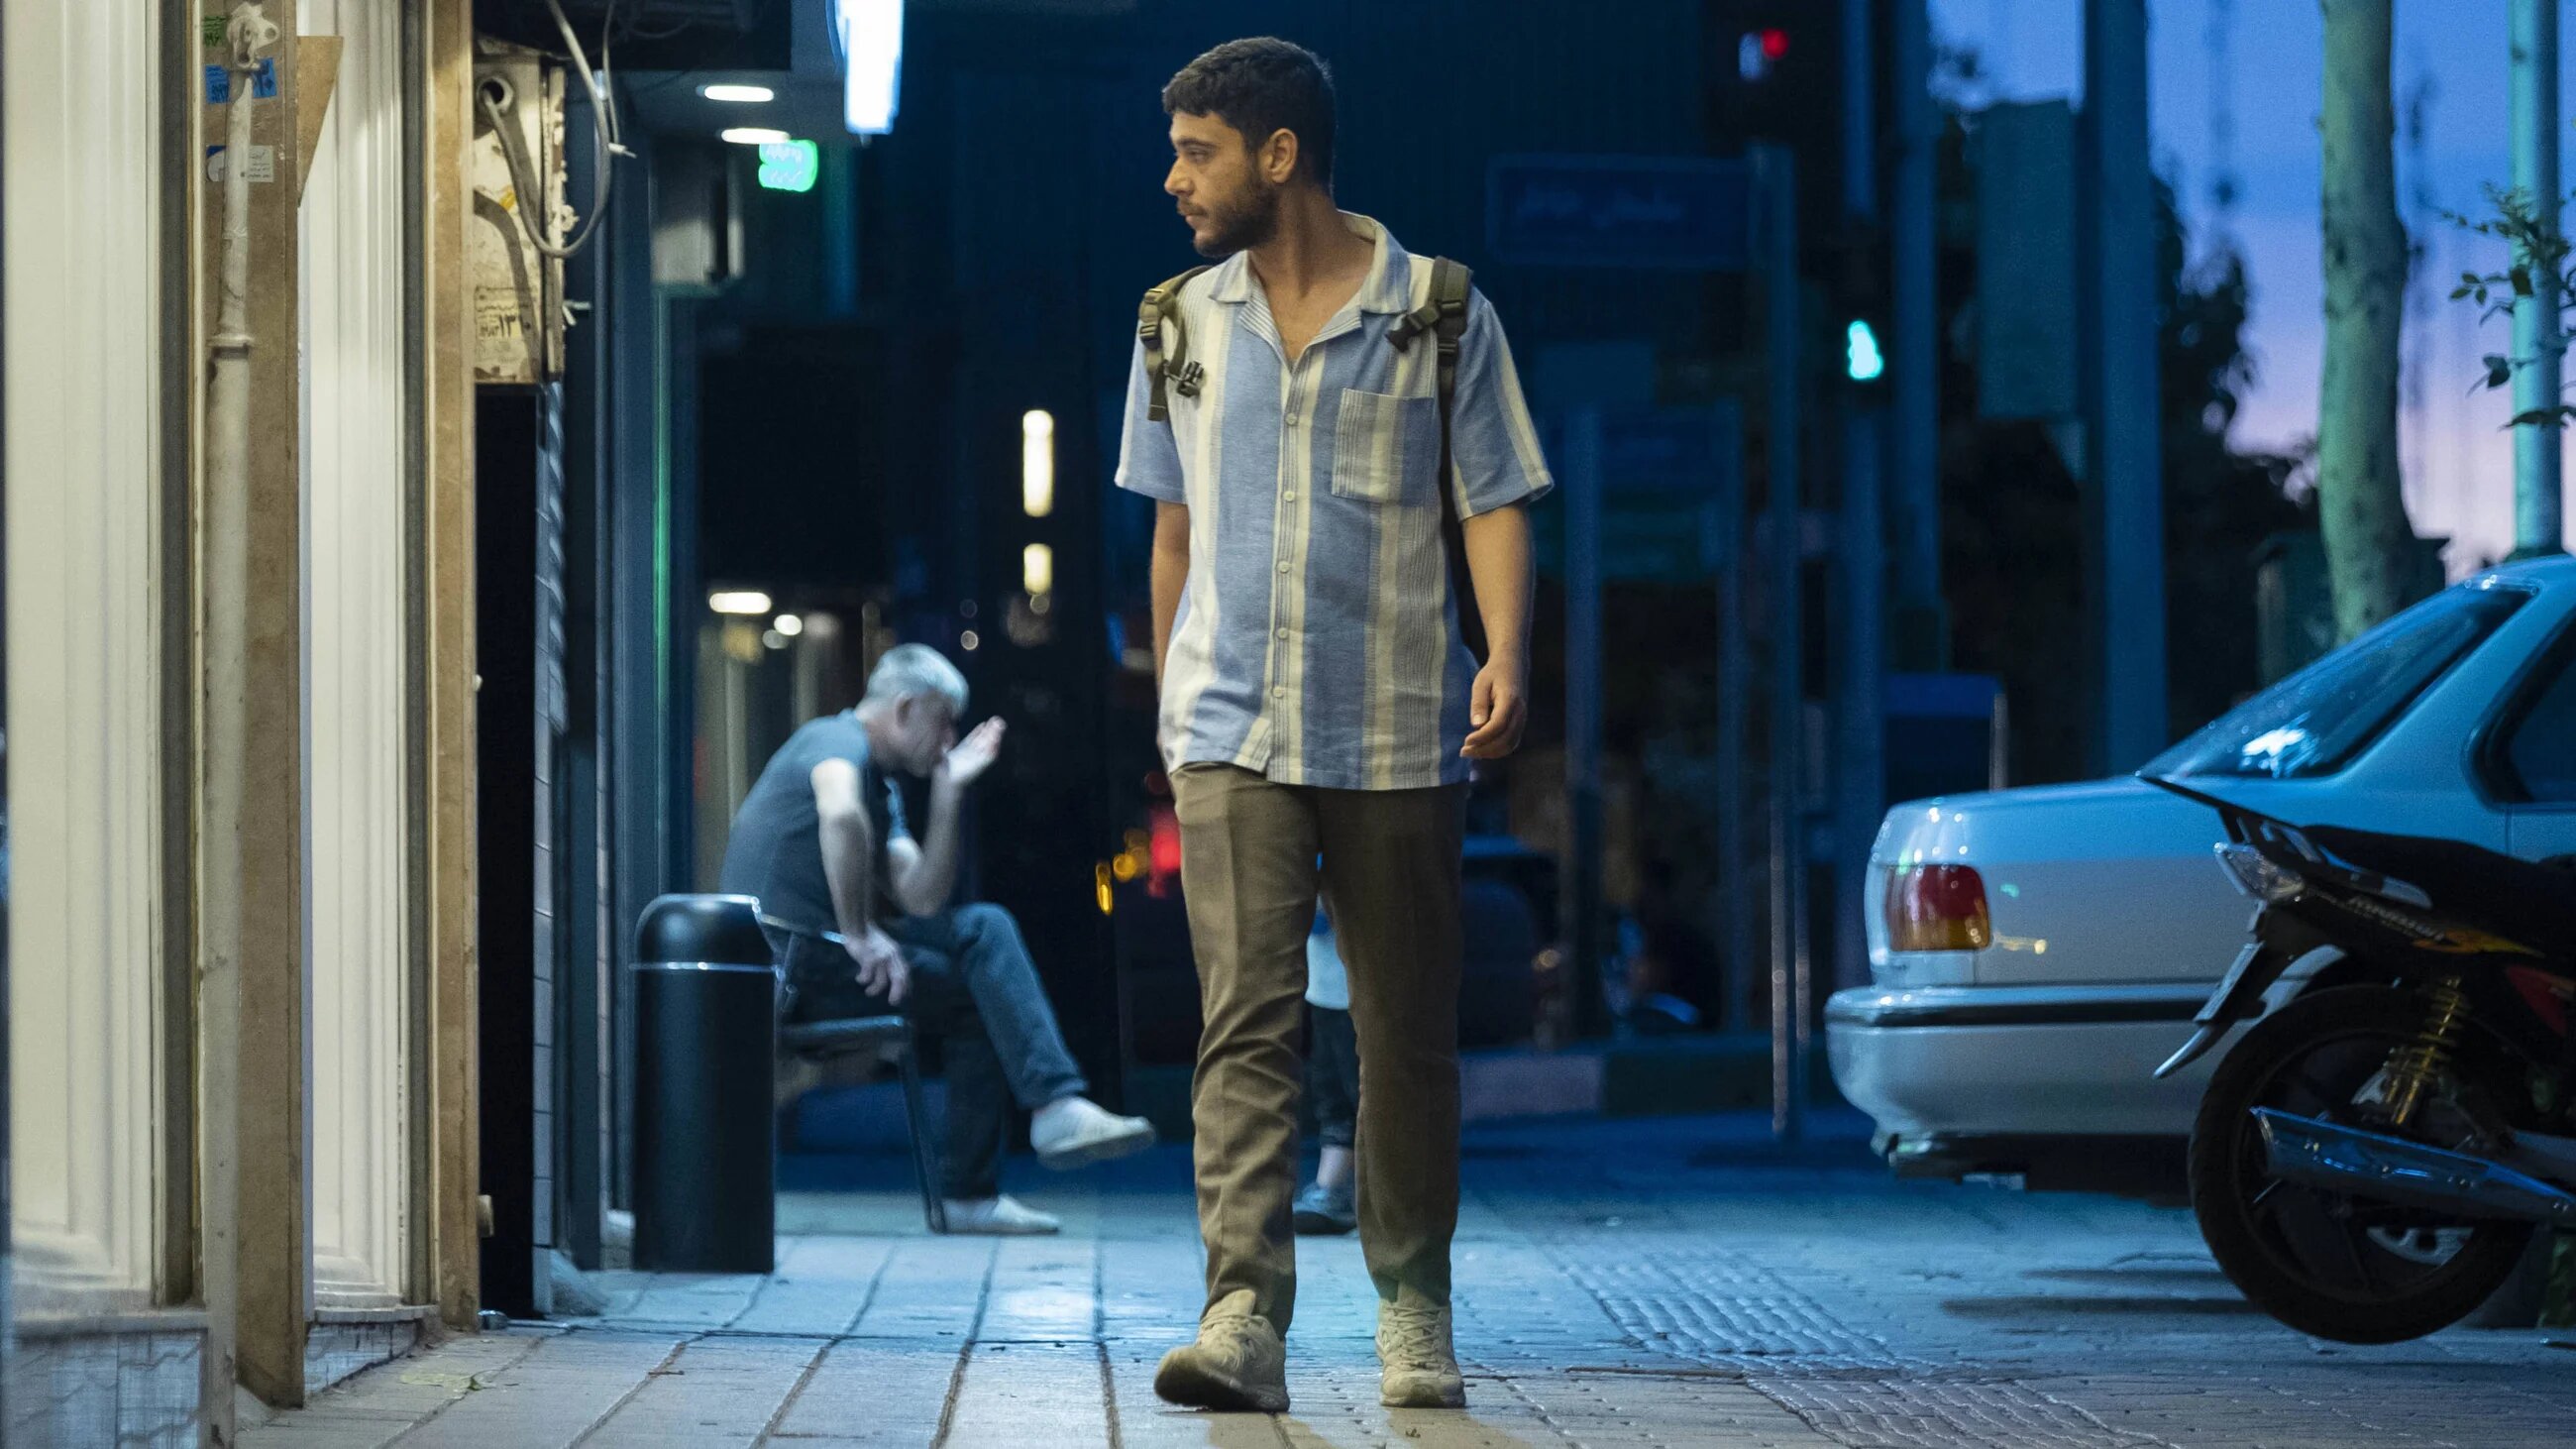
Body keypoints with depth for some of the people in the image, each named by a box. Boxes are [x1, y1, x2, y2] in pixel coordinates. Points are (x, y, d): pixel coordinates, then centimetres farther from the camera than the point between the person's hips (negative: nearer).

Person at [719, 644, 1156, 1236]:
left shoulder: (882, 788, 23)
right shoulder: (836, 742, -7)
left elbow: (922, 898, 11)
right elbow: (840, 815, -32)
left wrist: (949, 791, 8)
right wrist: (859, 935, -27)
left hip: (819, 956, 10)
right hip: (793, 959, -10)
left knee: (983, 926, 3)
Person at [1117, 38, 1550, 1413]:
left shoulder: (1441, 315, 0)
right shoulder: (1185, 323, 10)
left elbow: (1493, 502, -1)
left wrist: (1506, 653, -16)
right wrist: (1171, 702, 22)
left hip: (1399, 733, -1)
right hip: (1233, 731, 1)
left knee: (1407, 1038, 7)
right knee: (1246, 1023, -13)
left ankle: (1414, 1309, 23)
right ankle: (1243, 1316, -20)